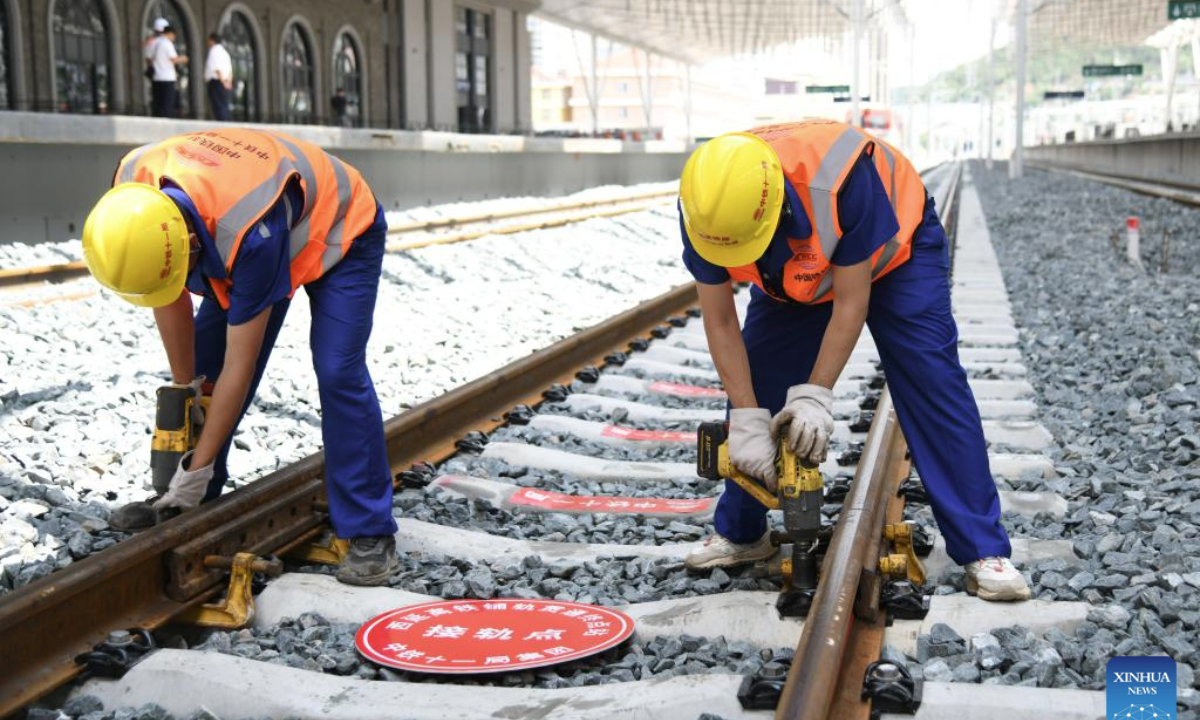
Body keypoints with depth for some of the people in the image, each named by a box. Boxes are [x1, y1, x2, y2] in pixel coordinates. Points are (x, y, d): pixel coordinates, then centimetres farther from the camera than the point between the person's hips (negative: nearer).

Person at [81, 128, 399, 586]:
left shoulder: (253, 236, -44)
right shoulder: (133, 195, -27)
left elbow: (240, 368, -33)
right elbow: (170, 302, -9)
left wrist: (199, 468, -26)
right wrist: (184, 384, -3)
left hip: (339, 234, -7)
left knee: (338, 373, -20)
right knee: (205, 361, 0)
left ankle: (370, 534, -14)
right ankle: (183, 501, 14)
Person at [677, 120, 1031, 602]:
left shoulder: (840, 175, -44)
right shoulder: (703, 205, -31)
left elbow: (850, 302, -33)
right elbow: (719, 321, -22)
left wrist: (815, 395, -33)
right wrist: (747, 420, -25)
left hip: (895, 250, -4)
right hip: (791, 278, 4)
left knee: (933, 389, -14)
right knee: (753, 388, -2)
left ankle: (983, 552, -10)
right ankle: (739, 534, 16)